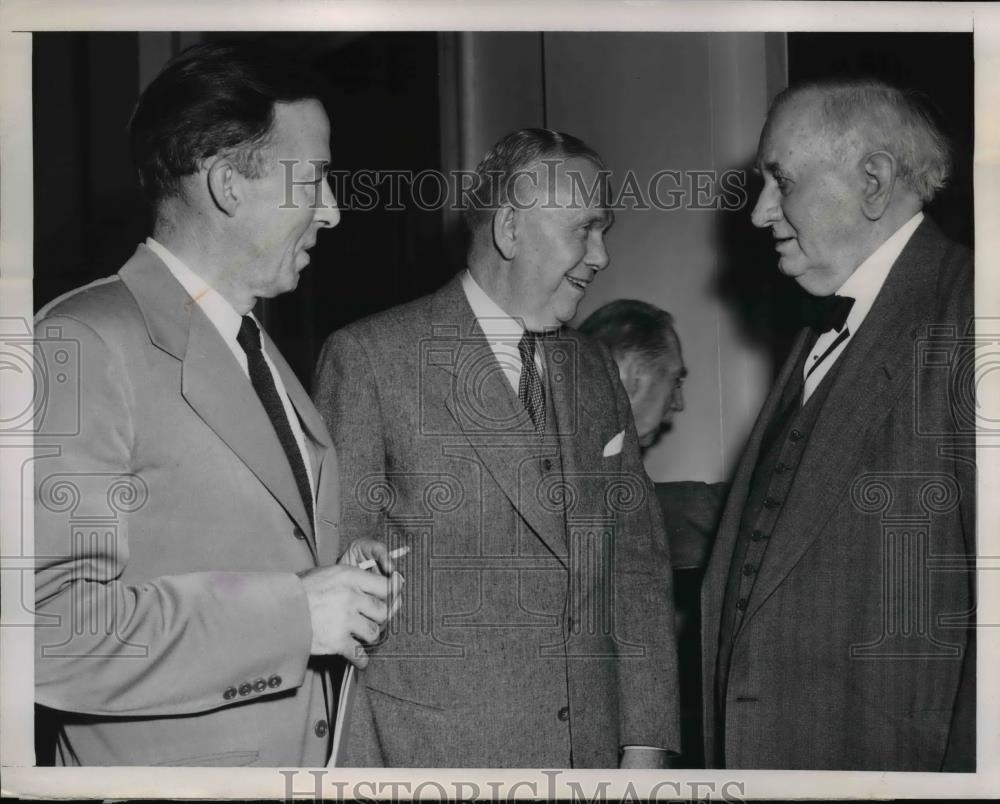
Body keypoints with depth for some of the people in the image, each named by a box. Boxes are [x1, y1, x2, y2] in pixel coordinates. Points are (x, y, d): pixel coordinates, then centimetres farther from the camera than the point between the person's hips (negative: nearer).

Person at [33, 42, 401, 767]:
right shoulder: (87, 344, -16)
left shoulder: (258, 350, 11)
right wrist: (290, 614, -22)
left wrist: (337, 576, 1)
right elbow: (47, 623, -24)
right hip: (162, 766, -7)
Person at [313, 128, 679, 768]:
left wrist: (645, 744, 3)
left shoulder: (596, 371, 12)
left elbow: (638, 564, 11)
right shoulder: (370, 358, -6)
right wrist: (360, 767, -12)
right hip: (432, 756, -5)